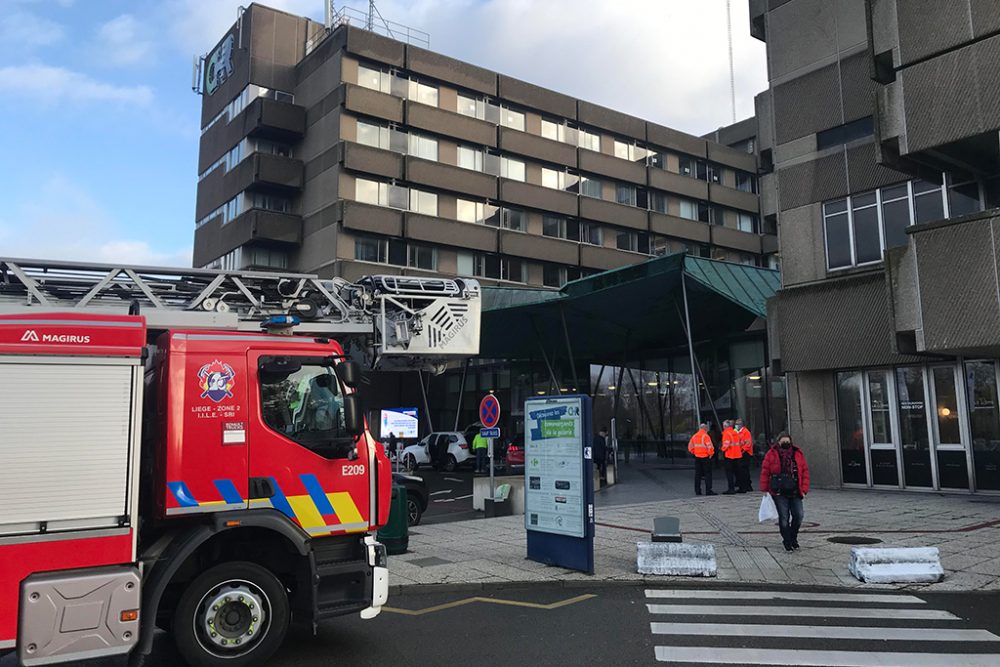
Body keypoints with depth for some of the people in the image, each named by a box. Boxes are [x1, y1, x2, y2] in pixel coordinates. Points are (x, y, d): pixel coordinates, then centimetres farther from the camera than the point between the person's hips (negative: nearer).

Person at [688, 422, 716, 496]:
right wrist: (711, 454, -2)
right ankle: (708, 491, -3)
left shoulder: (694, 436, 7)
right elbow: (710, 447, -18)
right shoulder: (706, 436, -13)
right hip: (705, 457, -6)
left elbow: (690, 447, 11)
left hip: (697, 457, 6)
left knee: (697, 474, 11)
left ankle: (697, 491, 13)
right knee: (708, 474, 0)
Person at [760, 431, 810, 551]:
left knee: (799, 515, -1)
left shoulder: (798, 454, 6)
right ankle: (787, 542, 13)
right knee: (784, 518, -1)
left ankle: (793, 538, 23)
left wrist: (804, 489, 2)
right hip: (779, 493, -2)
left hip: (795, 492, 2)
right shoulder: (771, 454, -1)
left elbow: (805, 472, 8)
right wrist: (765, 489, 0)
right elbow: (765, 472, 2)